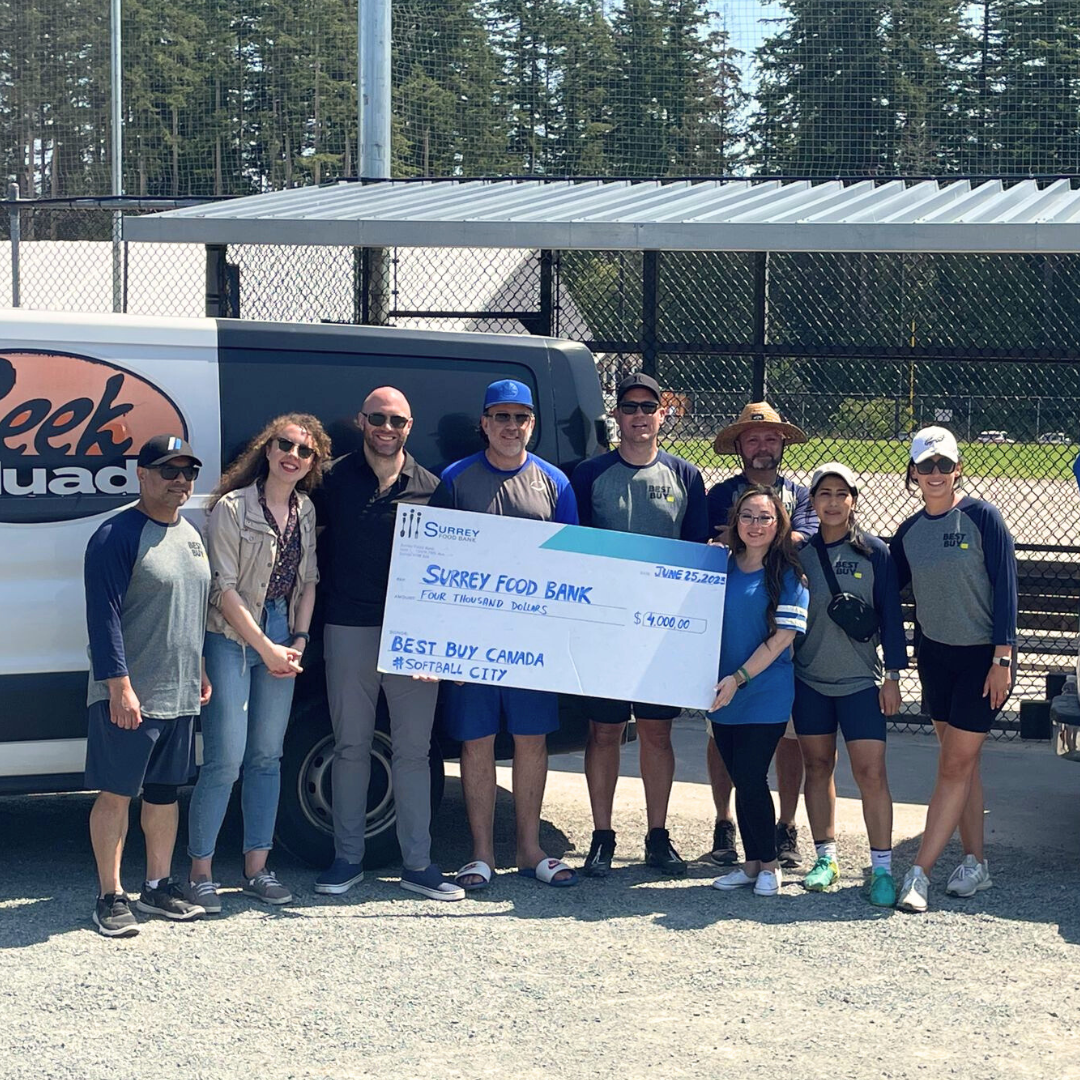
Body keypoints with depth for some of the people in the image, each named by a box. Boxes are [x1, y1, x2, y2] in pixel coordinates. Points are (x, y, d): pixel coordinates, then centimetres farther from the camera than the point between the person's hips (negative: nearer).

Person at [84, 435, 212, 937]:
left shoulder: (191, 535, 14)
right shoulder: (118, 536, -11)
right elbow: (105, 617, -16)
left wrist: (200, 671, 21)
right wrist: (120, 685, -21)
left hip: (179, 695, 7)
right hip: (129, 697, -7)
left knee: (165, 790, 13)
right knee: (116, 793, 0)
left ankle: (158, 886, 24)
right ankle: (111, 897, 7)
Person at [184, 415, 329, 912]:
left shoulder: (305, 511, 9)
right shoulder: (233, 507, -10)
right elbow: (223, 589, -12)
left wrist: (298, 640, 0)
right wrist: (266, 648, -12)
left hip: (283, 643, 6)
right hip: (231, 641, -6)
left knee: (267, 756, 8)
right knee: (225, 759, -9)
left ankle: (257, 868, 17)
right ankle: (200, 872, 2)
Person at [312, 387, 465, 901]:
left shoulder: (428, 487, 7)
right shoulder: (334, 479, 4)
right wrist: (330, 593, -2)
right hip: (350, 629, 0)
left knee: (413, 749, 4)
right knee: (351, 746, 7)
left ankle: (417, 863, 10)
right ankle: (347, 858, 16)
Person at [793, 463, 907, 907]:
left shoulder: (874, 553, -1)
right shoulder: (799, 552, 3)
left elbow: (890, 615, 1)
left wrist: (892, 675, -2)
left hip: (861, 679, -2)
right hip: (809, 678, 2)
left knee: (870, 772, -9)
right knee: (818, 767, 9)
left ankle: (881, 869, -4)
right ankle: (825, 857, 21)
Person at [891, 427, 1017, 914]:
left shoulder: (983, 517, -12)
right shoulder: (910, 532, 3)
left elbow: (1005, 588, -12)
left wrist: (1002, 659, -15)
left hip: (982, 656, -5)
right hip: (935, 654, 5)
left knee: (955, 765, -5)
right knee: (959, 761, 11)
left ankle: (919, 873, -6)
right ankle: (975, 863, 21)